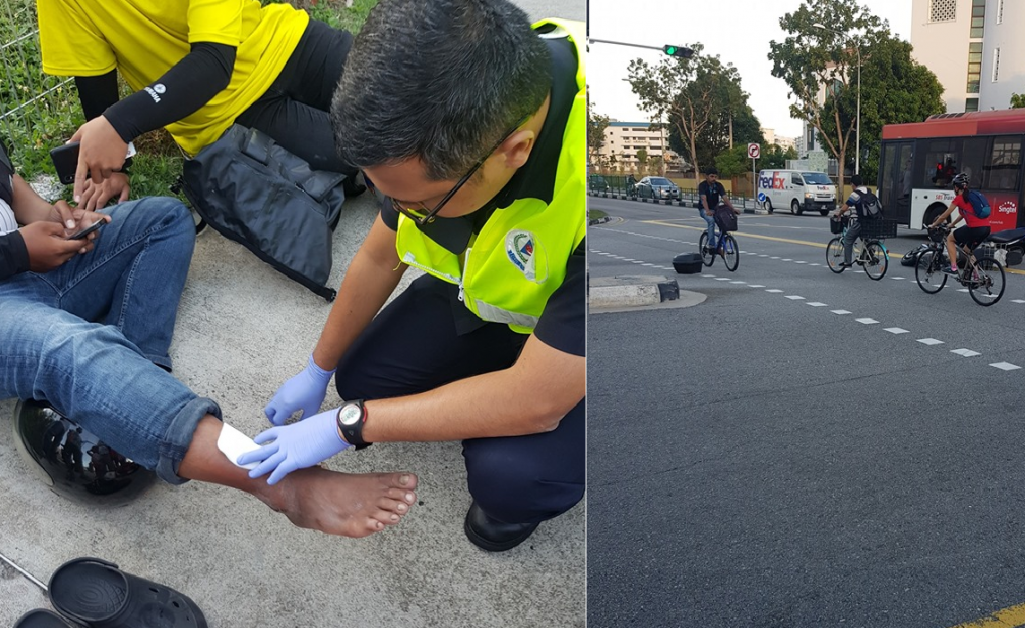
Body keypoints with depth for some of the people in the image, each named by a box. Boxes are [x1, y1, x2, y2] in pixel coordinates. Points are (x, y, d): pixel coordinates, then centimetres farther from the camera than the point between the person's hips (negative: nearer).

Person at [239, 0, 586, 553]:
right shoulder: (446, 108, -22)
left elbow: (535, 402, -33)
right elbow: (380, 257, -3)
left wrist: (346, 424, -25)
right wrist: (318, 371, 9)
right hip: (488, 291, 6)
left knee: (509, 475, -26)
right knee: (363, 377, 0)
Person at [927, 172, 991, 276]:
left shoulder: (959, 198, -2)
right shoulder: (973, 194, 20)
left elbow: (944, 216, 4)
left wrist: (933, 225, 18)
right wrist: (951, 224, 40)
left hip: (975, 228, -7)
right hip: (986, 229, 7)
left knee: (950, 238, 14)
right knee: (968, 251, 26)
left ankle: (953, 267, 4)